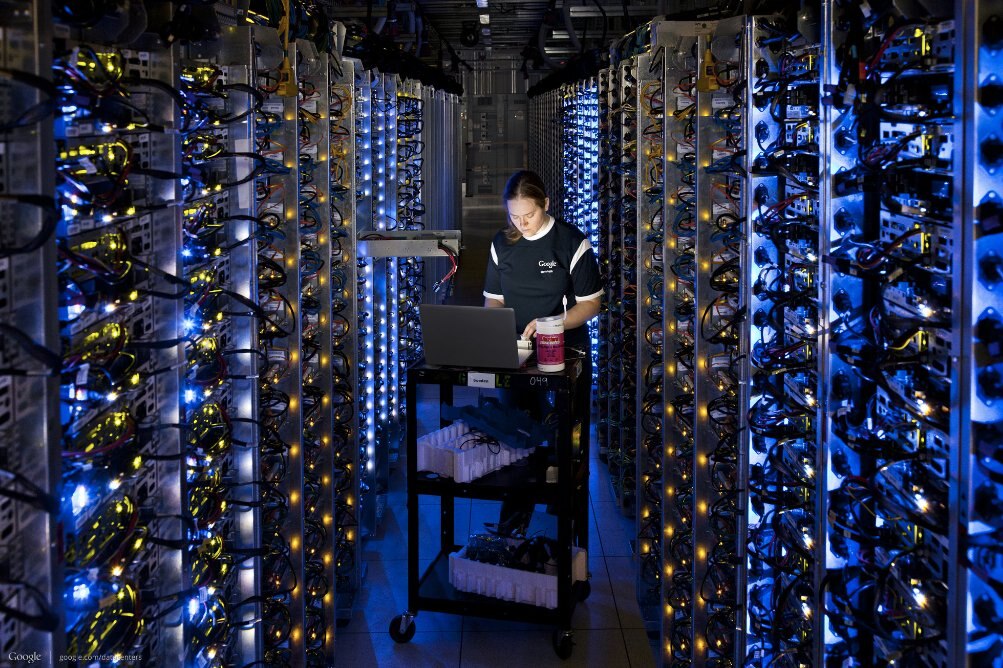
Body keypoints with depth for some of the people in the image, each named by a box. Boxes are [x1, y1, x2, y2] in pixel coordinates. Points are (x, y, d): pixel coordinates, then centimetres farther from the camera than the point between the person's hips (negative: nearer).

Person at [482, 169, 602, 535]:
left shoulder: (572, 243, -11)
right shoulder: (502, 244, 3)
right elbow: (493, 299, 9)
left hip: (567, 353, -3)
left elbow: (590, 304, -9)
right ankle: (517, 508, 21)